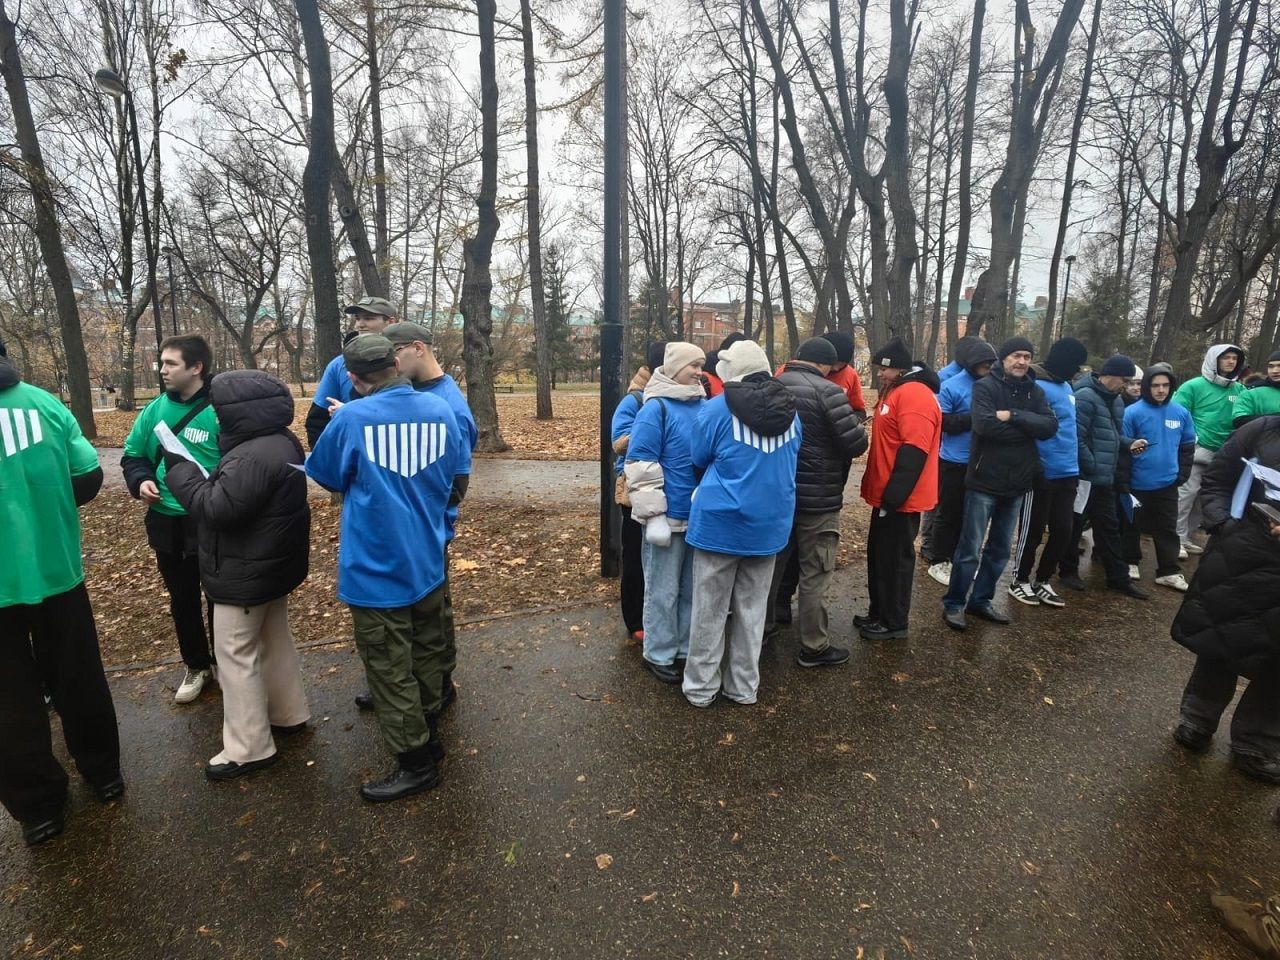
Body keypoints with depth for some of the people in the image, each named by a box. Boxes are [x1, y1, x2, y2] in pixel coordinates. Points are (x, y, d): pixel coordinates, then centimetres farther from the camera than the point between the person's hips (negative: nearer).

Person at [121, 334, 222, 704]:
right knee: (182, 598, 18)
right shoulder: (156, 409, 2)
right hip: (166, 521, 6)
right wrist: (141, 481, -6)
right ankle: (197, 666, 37)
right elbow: (133, 455, 13)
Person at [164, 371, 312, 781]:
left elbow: (215, 508, -25)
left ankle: (249, 748, 12)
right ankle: (288, 714, 36)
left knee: (236, 654, 1)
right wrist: (189, 467, 5)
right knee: (274, 641, 21)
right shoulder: (280, 441, 6)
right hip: (272, 563, 10)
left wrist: (178, 467, -16)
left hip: (246, 573, -10)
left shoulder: (255, 456, -28)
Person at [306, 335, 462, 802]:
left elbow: (324, 475, 1)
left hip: (377, 569, -5)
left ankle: (416, 762, 23)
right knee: (426, 654, 22)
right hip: (427, 561, 5)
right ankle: (429, 735, 40)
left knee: (390, 669, 10)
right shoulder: (440, 409, -3)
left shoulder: (351, 419, -17)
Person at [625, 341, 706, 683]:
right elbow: (641, 465, -16)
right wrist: (654, 515, -18)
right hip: (669, 516, -7)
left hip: (700, 515, 7)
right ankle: (659, 654, 20)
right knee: (663, 590, 5)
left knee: (692, 588, 16)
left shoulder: (702, 405, 9)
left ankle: (686, 649, 31)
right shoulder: (656, 408, -12)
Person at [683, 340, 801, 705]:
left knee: (710, 610, 8)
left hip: (720, 523, -4)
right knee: (752, 609, 15)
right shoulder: (790, 411, 5)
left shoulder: (718, 409, -10)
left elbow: (699, 458, 3)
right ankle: (744, 686, 26)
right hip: (769, 524, 4)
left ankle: (701, 686, 20)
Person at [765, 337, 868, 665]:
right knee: (815, 573, 5)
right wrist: (859, 433, 3)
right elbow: (856, 444, -18)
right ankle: (814, 647, 16)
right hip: (817, 498, -6)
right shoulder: (827, 391, -16)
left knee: (771, 563, 19)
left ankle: (761, 625, 34)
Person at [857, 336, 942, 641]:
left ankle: (893, 623, 15)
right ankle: (878, 614, 29)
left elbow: (913, 452, -24)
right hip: (887, 495, 10)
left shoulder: (915, 394, -17)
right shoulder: (897, 391, 16)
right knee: (879, 555, 16)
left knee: (894, 558, 1)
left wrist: (893, 495, -23)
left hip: (899, 499, -10)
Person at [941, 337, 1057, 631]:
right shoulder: (985, 386, -6)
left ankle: (981, 600, 27)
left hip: (1017, 483, 6)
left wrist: (1013, 416, -19)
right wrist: (1026, 429, -12)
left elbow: (1050, 427, -6)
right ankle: (954, 603, 9)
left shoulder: (1035, 392, 9)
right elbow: (984, 423, -23)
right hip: (985, 480, -6)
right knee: (970, 548, -2)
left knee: (1000, 549, 14)